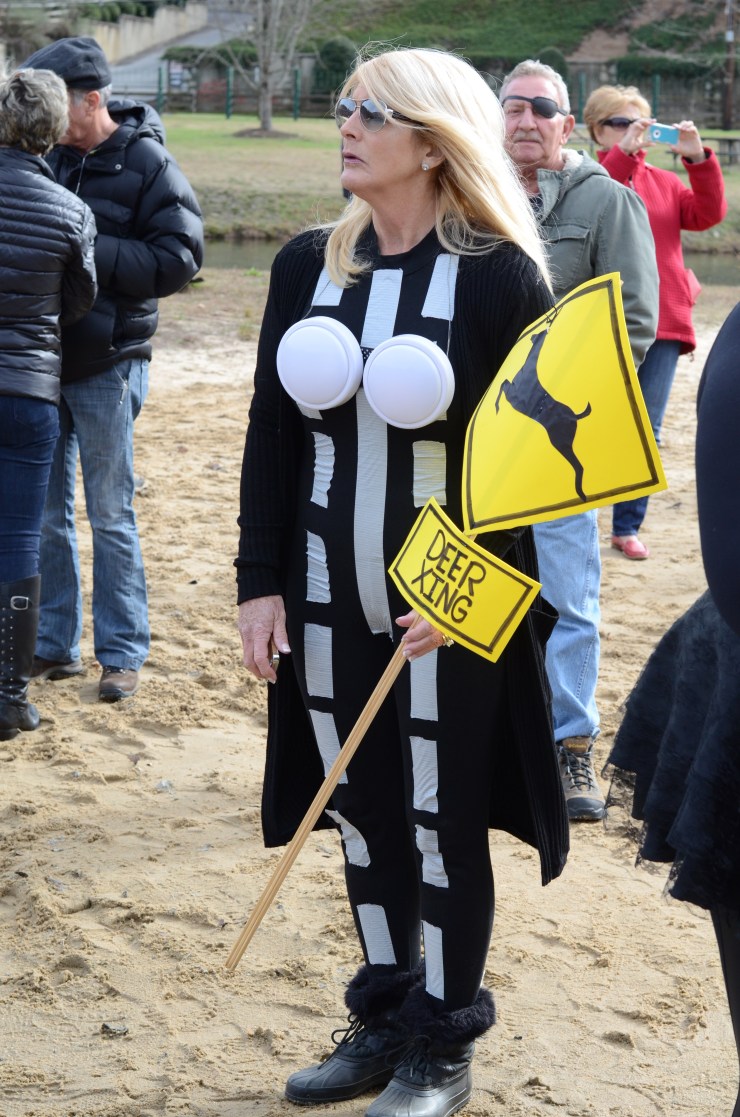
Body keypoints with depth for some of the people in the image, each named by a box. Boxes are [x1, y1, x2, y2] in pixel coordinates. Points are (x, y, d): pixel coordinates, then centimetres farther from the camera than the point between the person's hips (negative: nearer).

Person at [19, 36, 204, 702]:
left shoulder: (147, 162, -8)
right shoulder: (52, 156, 6)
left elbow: (179, 259, -13)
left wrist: (89, 250, -19)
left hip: (106, 366, -5)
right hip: (43, 358, 5)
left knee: (110, 516, 2)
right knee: (45, 514, 10)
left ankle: (122, 655, 13)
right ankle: (55, 647, 21)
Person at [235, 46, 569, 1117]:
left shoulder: (499, 275, -11)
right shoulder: (308, 265, 3)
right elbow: (272, 431, 6)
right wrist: (261, 583, 1)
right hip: (328, 598, 5)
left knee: (441, 826, 6)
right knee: (361, 813, 14)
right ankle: (384, 1020, 31)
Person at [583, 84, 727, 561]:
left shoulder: (665, 183, 15)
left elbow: (709, 213, 2)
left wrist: (698, 158, -10)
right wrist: (622, 154, -26)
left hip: (663, 323, 5)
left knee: (646, 432, 7)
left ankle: (628, 527, 16)